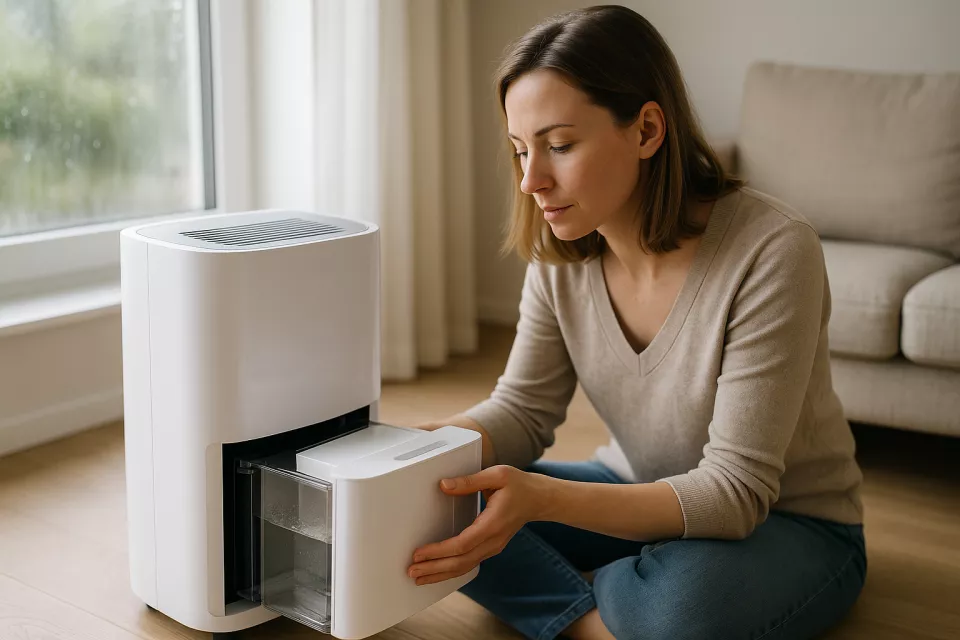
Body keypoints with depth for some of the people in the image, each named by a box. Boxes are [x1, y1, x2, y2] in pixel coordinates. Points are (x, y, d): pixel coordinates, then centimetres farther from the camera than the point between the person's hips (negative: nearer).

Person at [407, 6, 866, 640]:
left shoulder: (771, 249, -28)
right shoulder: (562, 255, -9)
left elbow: (734, 489, -28)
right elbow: (522, 410, -2)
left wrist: (542, 498, -41)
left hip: (789, 524, -5)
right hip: (636, 495, 5)